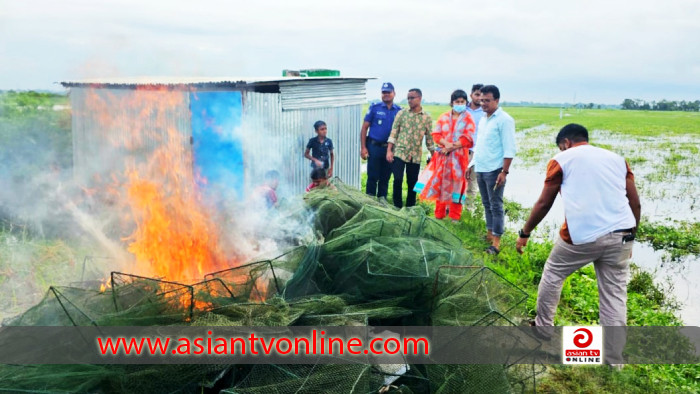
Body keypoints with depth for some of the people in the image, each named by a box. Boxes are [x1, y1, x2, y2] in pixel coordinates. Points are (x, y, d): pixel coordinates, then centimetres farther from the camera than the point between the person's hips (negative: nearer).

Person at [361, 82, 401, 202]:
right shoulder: (374, 108, 1)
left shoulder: (399, 111, 7)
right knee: (372, 177, -1)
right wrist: (363, 147, -7)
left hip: (390, 148, 2)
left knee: (385, 178, 10)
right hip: (374, 147, -2)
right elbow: (364, 128, 0)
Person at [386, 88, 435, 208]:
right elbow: (393, 133, 1)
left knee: (412, 183, 6)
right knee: (398, 180, -10)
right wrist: (389, 151, -7)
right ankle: (397, 207, 4)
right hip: (399, 152, -1)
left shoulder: (427, 117, 4)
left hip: (415, 155, 1)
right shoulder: (401, 113, 3)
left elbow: (429, 138, 9)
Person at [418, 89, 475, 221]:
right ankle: (439, 215, 15)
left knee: (456, 185, 0)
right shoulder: (444, 117, 12)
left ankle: (455, 217, 8)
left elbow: (468, 139, -7)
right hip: (442, 157, 3)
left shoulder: (468, 119, 2)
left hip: (459, 157, -3)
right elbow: (436, 134, 5)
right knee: (440, 184, 5)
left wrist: (451, 147, -13)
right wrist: (446, 143, -13)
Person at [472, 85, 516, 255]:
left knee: (496, 205, -3)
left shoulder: (504, 120, -10)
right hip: (480, 169, 7)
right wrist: (472, 164, 16)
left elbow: (509, 149, -14)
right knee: (487, 204, 15)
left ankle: (496, 241, 1)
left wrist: (504, 172, -18)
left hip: (494, 170, -7)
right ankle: (489, 233, 25)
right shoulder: (483, 118, 14)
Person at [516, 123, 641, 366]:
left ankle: (543, 328, 32)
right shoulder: (617, 158, 19)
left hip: (582, 235, -3)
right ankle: (614, 363, 14)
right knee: (615, 297, 9)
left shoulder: (562, 160, 8)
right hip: (620, 234, 4)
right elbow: (635, 204, 14)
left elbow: (544, 203, 6)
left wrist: (525, 233, 16)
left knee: (552, 275, 21)